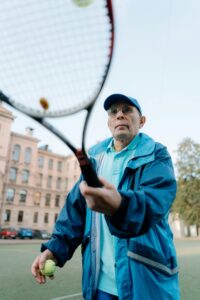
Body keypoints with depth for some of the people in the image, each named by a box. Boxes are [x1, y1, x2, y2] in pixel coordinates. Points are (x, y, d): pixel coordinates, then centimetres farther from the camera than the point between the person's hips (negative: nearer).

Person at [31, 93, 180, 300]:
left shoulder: (156, 157, -9)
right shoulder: (95, 156, 4)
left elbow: (153, 200, -28)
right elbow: (76, 205, 6)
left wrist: (119, 206, -48)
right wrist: (56, 247, -4)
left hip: (145, 279, -3)